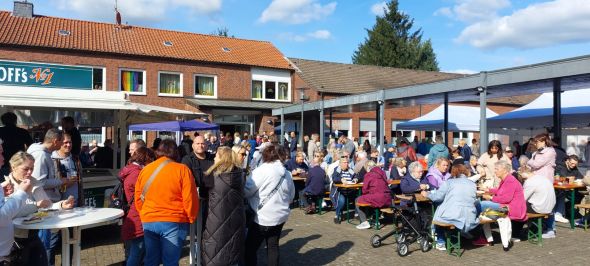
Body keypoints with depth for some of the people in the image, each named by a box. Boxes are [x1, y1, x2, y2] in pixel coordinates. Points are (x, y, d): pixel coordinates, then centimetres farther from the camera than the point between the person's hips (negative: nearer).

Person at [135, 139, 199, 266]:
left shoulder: (145, 170, 6)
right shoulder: (182, 170, -7)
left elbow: (138, 198, 13)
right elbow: (189, 199, -10)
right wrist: (191, 219, 4)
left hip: (148, 221, 4)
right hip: (174, 222, -4)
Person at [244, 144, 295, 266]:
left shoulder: (262, 170, -14)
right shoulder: (287, 173, 7)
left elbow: (246, 190, -9)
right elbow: (291, 196, 17)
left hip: (263, 216, -7)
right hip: (280, 215, 7)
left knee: (250, 247, 4)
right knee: (273, 246, 14)